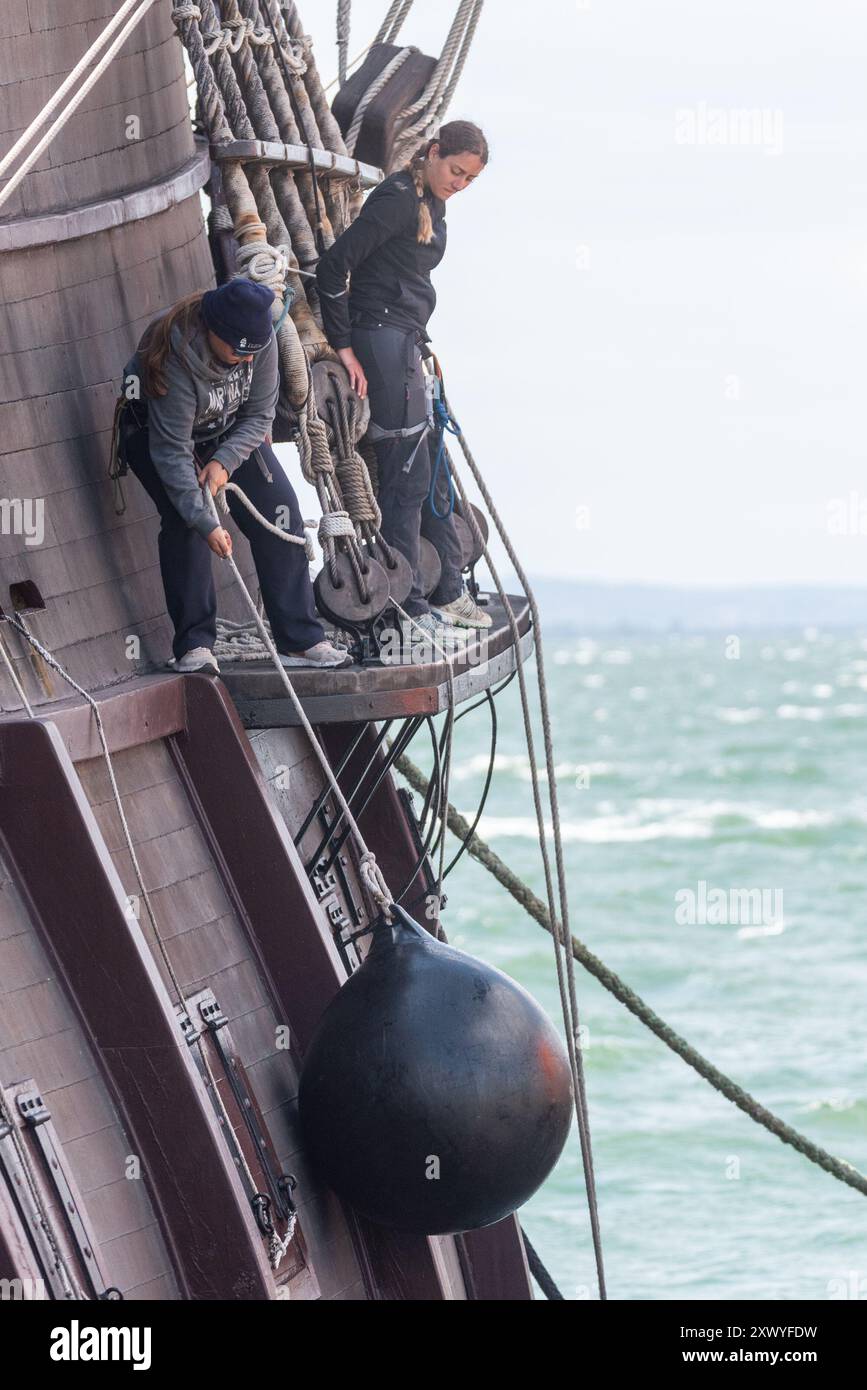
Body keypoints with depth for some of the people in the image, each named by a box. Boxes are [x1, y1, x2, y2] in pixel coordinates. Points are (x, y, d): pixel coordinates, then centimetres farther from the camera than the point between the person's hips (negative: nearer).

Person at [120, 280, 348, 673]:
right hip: (156, 431, -5)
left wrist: (224, 462, -28)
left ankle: (300, 640, -2)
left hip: (232, 434, 5)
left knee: (279, 509, -6)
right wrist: (205, 523, -41)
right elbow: (172, 451, -37)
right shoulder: (177, 357, -39)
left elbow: (259, 416, -12)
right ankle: (194, 646, -20)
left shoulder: (261, 339, -23)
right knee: (184, 521, -26)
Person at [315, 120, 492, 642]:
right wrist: (344, 347, -17)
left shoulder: (433, 205, 15)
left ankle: (447, 593, 25)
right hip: (381, 342, -10)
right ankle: (408, 605, -2)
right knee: (406, 474, -7)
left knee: (432, 474, 15)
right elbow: (333, 266, -18)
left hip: (405, 344, 10)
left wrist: (420, 345, 17)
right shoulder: (397, 198, -14)